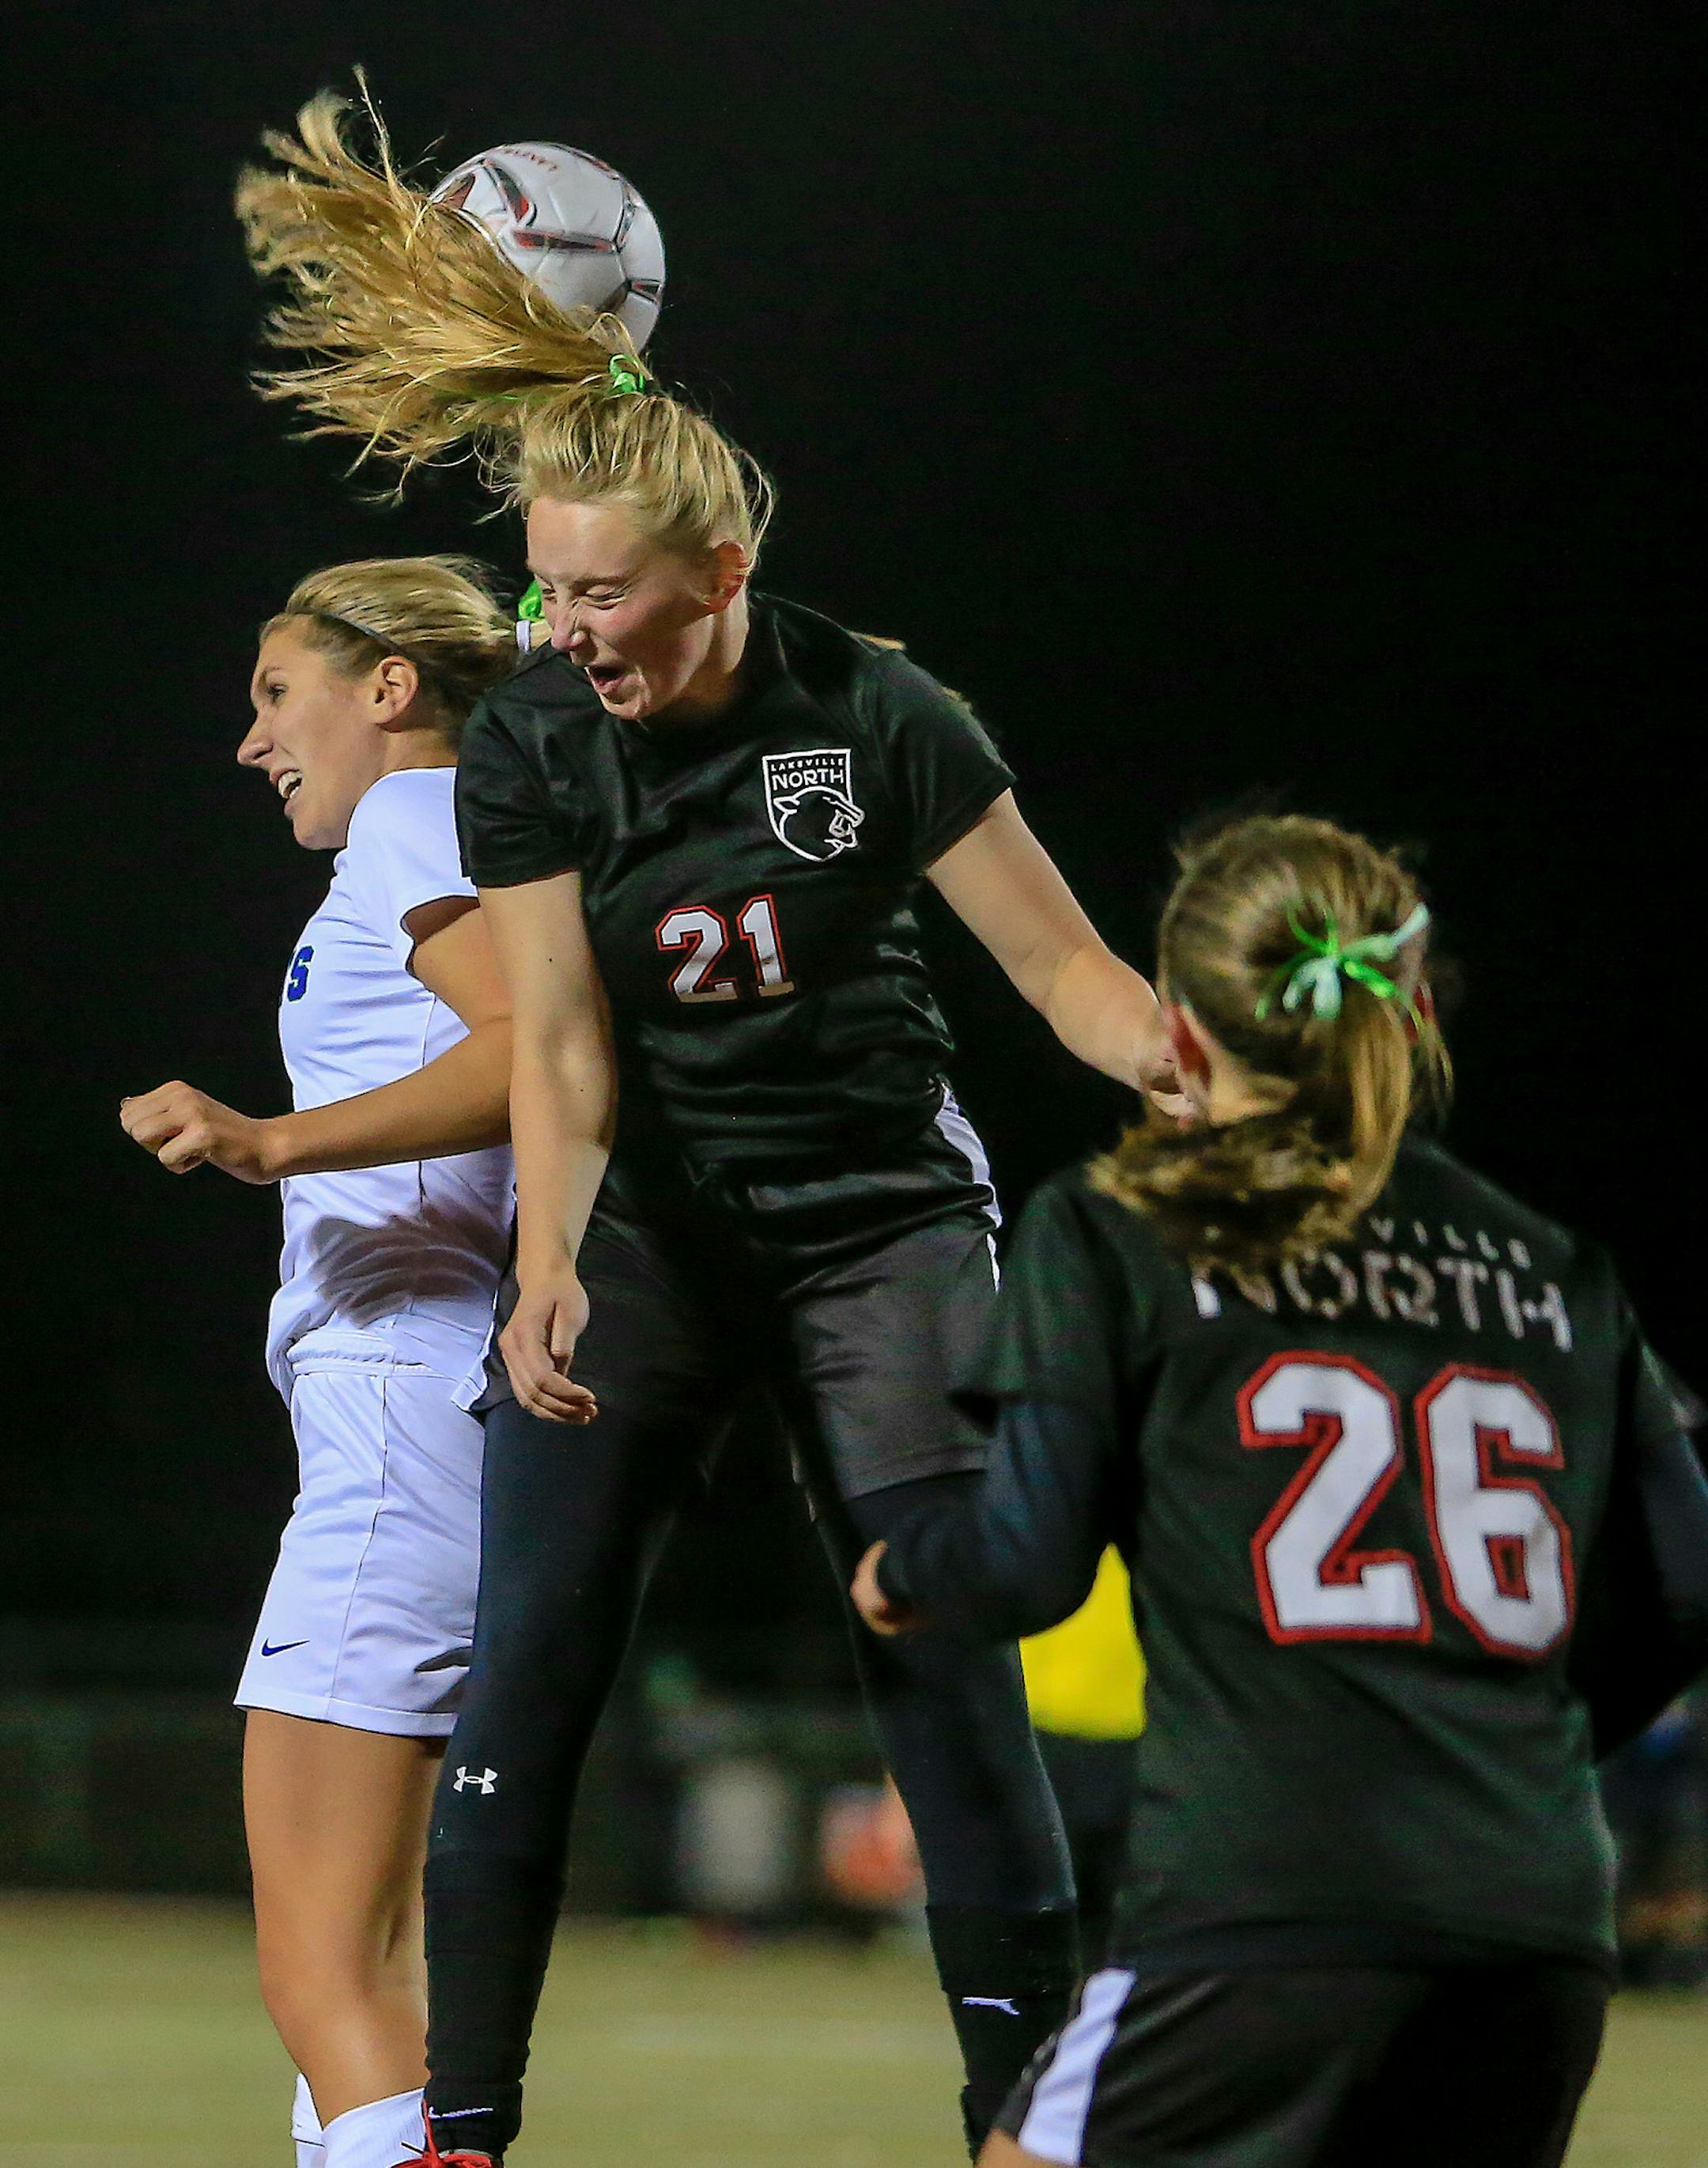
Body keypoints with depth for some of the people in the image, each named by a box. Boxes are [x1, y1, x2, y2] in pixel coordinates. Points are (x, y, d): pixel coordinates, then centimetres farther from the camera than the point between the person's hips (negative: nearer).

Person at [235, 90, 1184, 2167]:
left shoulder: (876, 718, -11)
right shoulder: (526, 753, -7)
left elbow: (1067, 965, -8)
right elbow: (558, 1038, -13)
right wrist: (547, 1263, -29)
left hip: (877, 1219, -2)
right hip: (642, 1233, 2)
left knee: (946, 1656, -8)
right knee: (524, 1666, -7)